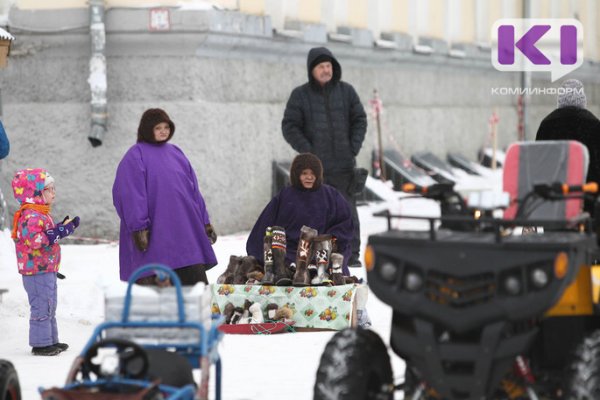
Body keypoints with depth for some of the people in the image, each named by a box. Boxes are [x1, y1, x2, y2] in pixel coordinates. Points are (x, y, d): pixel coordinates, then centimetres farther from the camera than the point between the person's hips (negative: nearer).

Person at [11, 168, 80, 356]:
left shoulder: (41, 214, 15)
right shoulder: (31, 216, -20)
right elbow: (34, 239, -33)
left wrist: (64, 227, 13)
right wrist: (58, 233, -29)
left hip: (46, 270, 11)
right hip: (37, 271, -11)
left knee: (49, 307, 18)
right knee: (42, 307, -7)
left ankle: (50, 340, 26)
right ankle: (40, 344, -2)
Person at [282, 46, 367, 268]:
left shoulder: (346, 91, 6)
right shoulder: (300, 95, 1)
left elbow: (359, 120, 10)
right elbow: (289, 127, -1)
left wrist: (353, 148, -2)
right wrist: (307, 151, -11)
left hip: (343, 165, 1)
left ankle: (352, 254, 2)